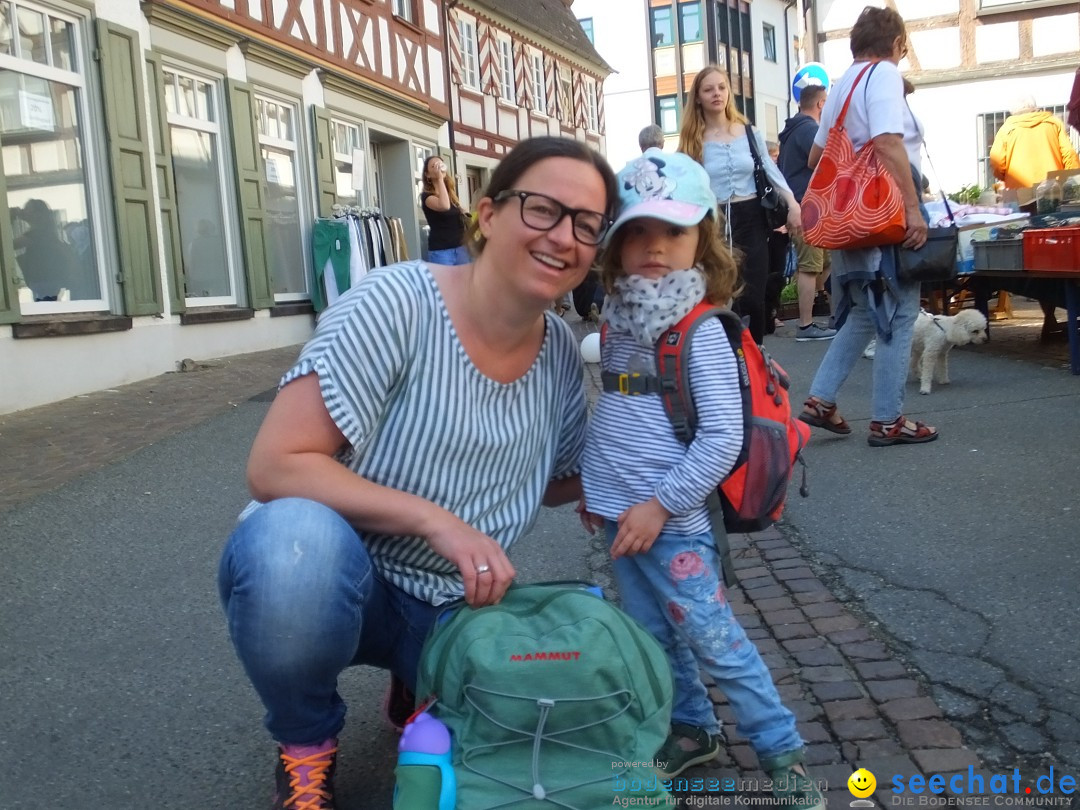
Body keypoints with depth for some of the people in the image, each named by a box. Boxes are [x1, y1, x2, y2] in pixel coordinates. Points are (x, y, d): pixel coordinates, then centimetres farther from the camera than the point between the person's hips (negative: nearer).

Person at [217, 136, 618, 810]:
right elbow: (276, 466, -24)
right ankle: (307, 741, -6)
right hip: (321, 574, -4)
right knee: (295, 534, -38)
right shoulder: (396, 304, -22)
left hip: (446, 604, 5)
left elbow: (558, 481, 11)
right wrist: (435, 519, -30)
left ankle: (419, 691, 22)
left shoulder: (561, 354, -4)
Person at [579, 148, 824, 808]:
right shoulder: (620, 325, 7)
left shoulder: (702, 333, -15)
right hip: (620, 518, 7)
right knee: (655, 639, 17)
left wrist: (659, 504, -18)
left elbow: (723, 439, -19)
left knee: (717, 644, 1)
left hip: (671, 524, -7)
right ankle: (692, 730, 36)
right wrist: (598, 485, 19)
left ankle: (784, 755, 17)